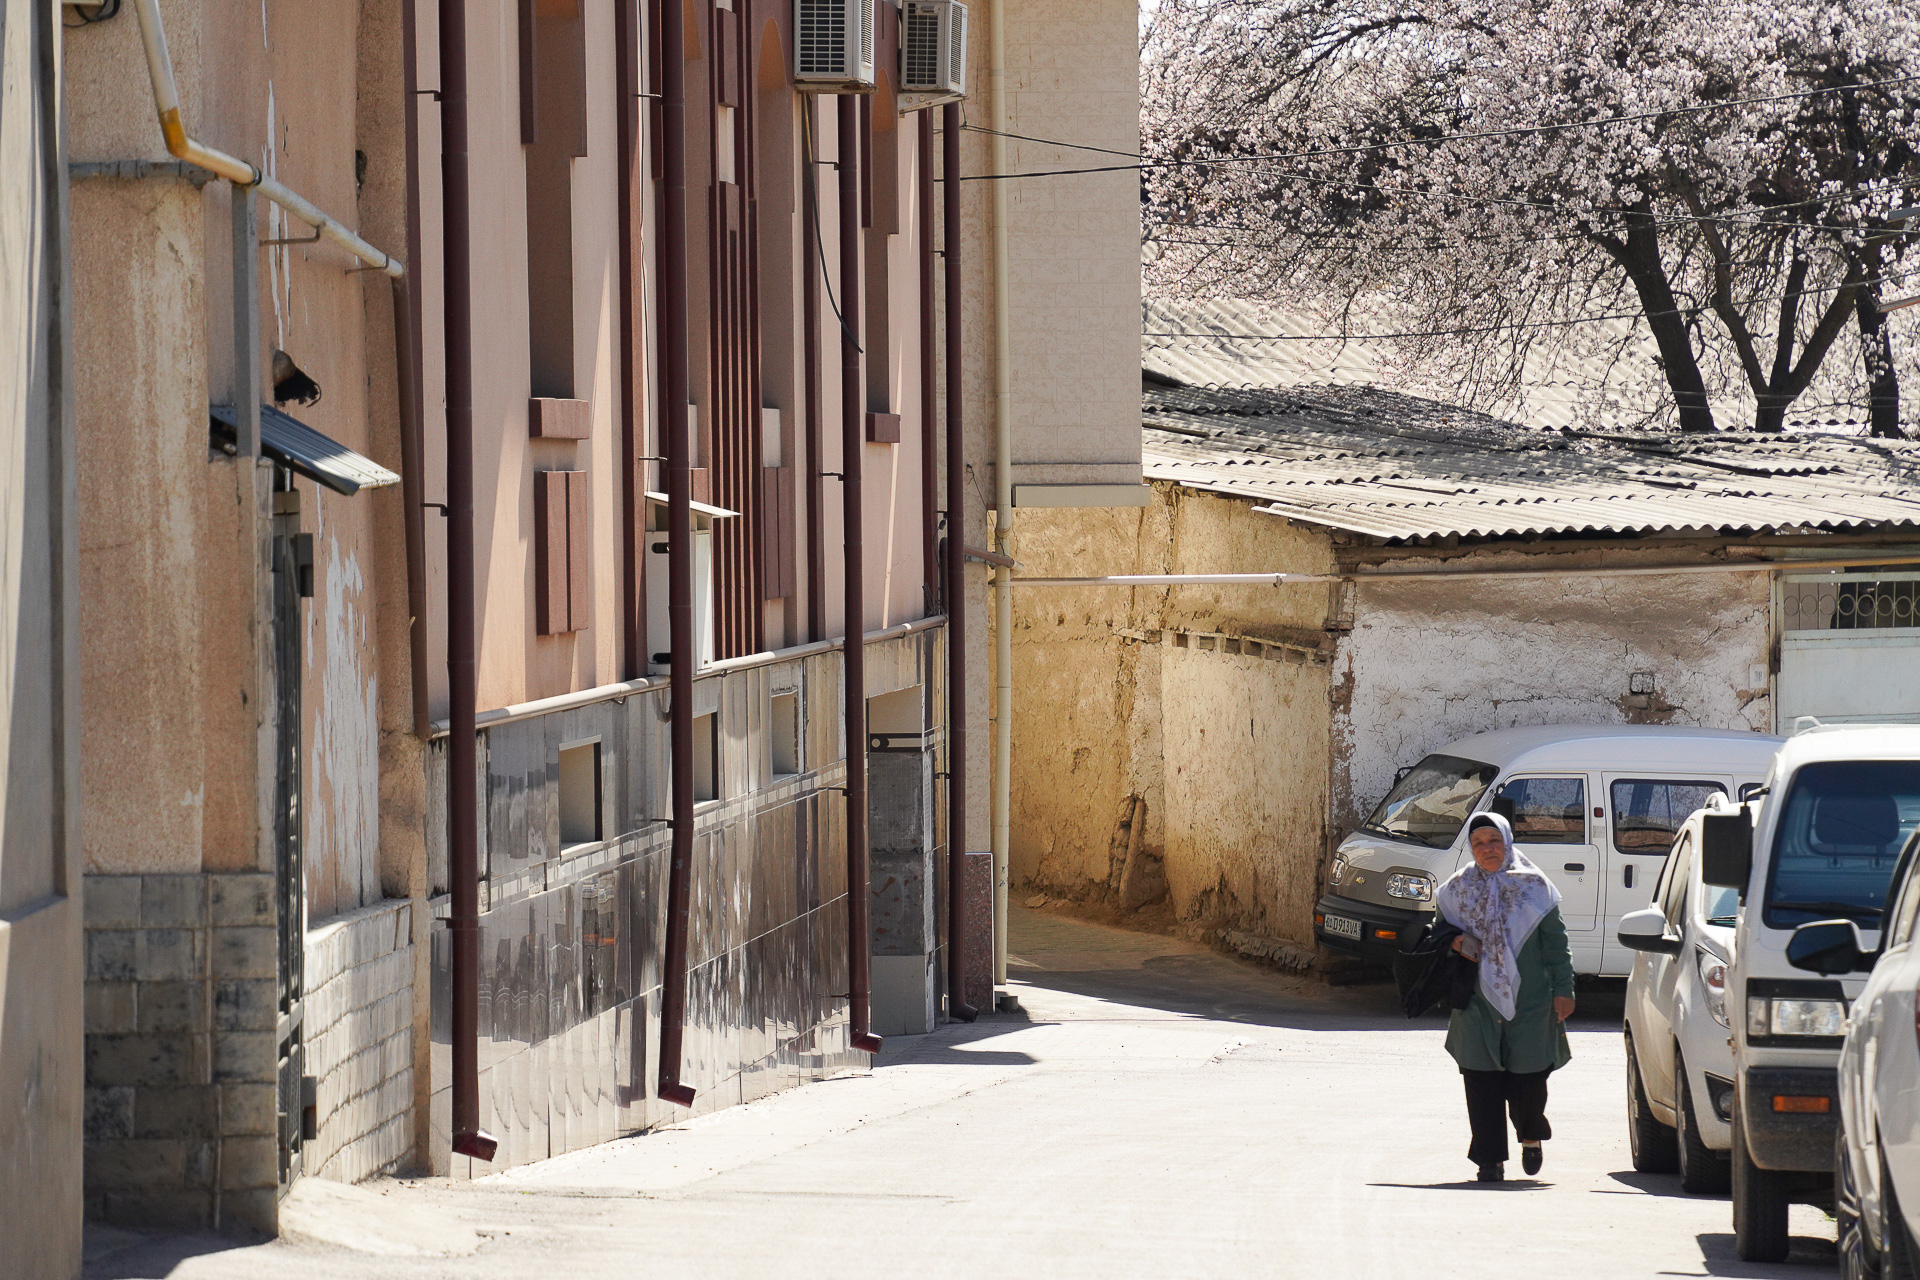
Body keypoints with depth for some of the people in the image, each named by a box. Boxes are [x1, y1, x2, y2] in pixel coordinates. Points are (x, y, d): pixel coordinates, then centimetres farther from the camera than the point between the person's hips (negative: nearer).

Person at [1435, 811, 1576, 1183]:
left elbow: (1556, 941, 3)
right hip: (1478, 1003, 2)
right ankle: (1490, 1159, 4)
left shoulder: (1533, 886, 2)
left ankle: (1531, 1136, 30)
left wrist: (1563, 988, -3)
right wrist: (1454, 943, -5)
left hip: (1529, 1002, -1)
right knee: (1483, 1083, -4)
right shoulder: (1458, 888, 7)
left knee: (1528, 1082, 0)